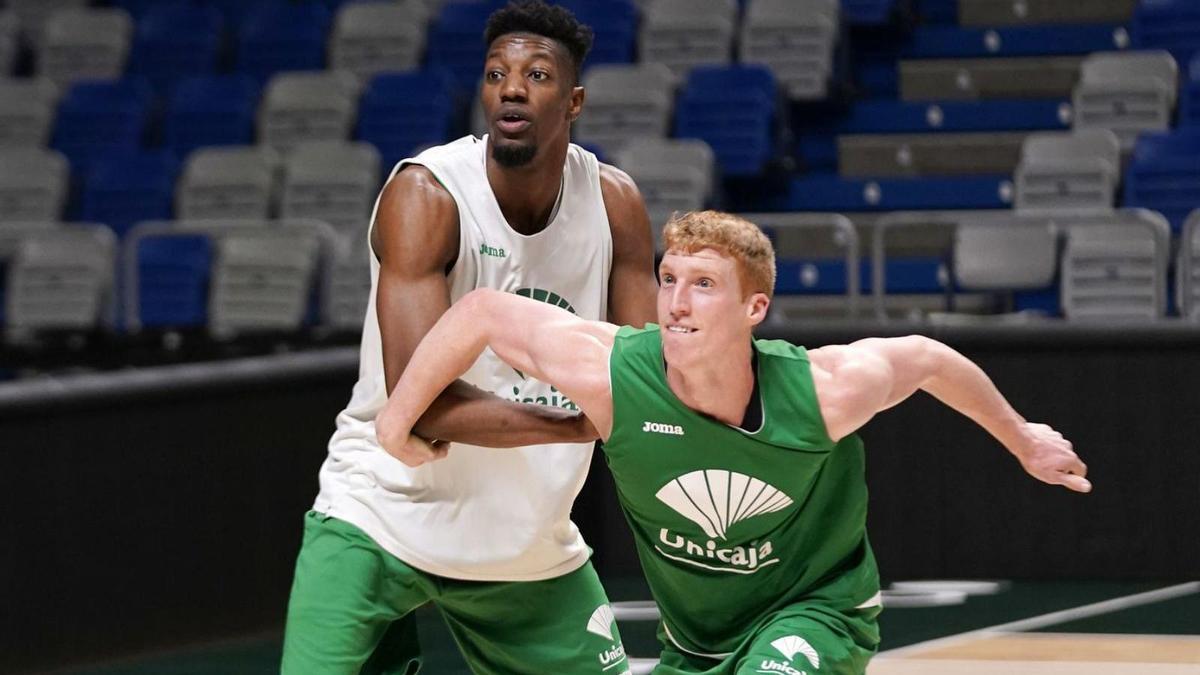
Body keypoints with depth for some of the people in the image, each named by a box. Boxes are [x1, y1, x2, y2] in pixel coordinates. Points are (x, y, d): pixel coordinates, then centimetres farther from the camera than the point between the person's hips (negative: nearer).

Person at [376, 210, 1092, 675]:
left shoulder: (825, 392, -29)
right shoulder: (611, 375, -28)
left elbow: (927, 359, -8)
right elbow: (483, 312, -16)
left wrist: (1024, 441, 8)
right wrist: (398, 419, -7)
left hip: (814, 610, -4)